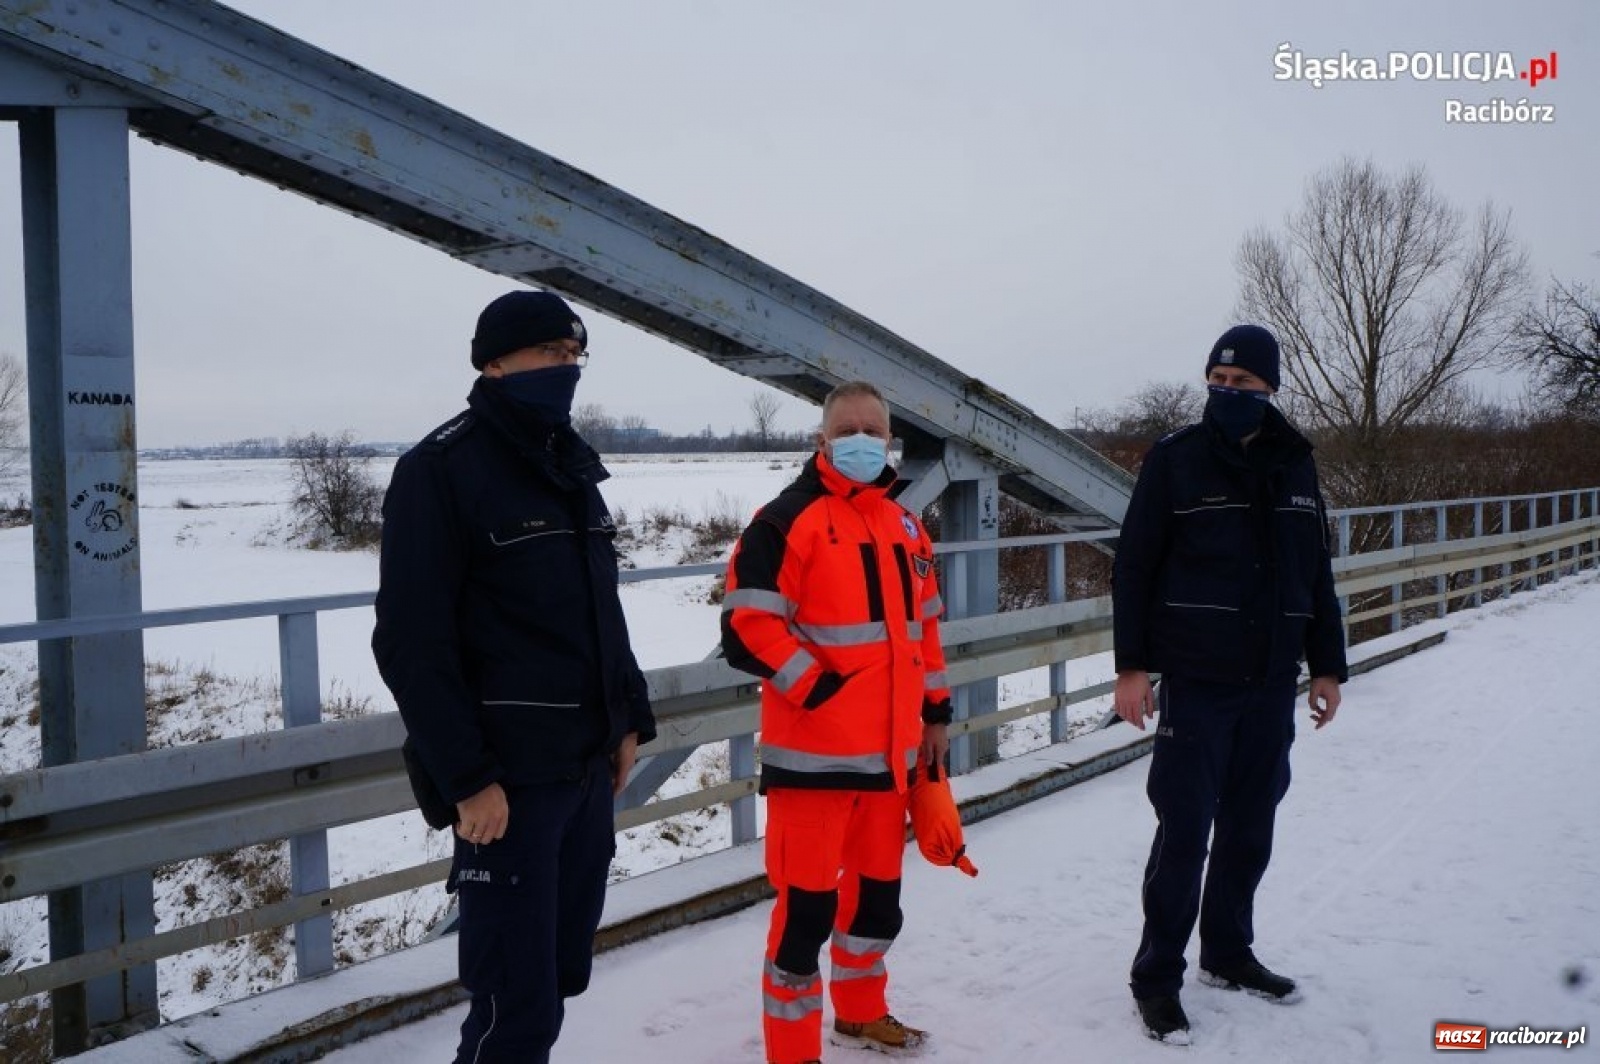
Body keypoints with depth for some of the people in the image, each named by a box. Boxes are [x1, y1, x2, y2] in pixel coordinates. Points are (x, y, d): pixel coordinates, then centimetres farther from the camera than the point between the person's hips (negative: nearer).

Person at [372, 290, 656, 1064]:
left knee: (559, 973, 14)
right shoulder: (440, 471, -11)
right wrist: (467, 778, -18)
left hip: (588, 764, 8)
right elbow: (412, 644, -16)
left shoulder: (572, 465, 15)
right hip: (508, 776, -8)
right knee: (517, 999, -6)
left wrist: (628, 718, 16)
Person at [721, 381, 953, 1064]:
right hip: (814, 749, -7)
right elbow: (748, 624, -17)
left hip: (889, 747, 7)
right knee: (808, 904, -3)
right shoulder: (788, 520, -10)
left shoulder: (906, 528, 13)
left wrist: (935, 709, 19)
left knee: (878, 891, 21)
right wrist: (815, 689, -18)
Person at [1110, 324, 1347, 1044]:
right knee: (1185, 830, -3)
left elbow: (1316, 575, 14)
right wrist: (1131, 665, -9)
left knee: (1250, 828, 13)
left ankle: (1228, 951, 30)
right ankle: (1157, 977, 9)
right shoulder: (1175, 460, -3)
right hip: (1197, 681, -4)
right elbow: (1133, 568, -4)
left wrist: (1327, 666, 13)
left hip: (1273, 682, 4)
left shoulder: (1295, 467, 9)